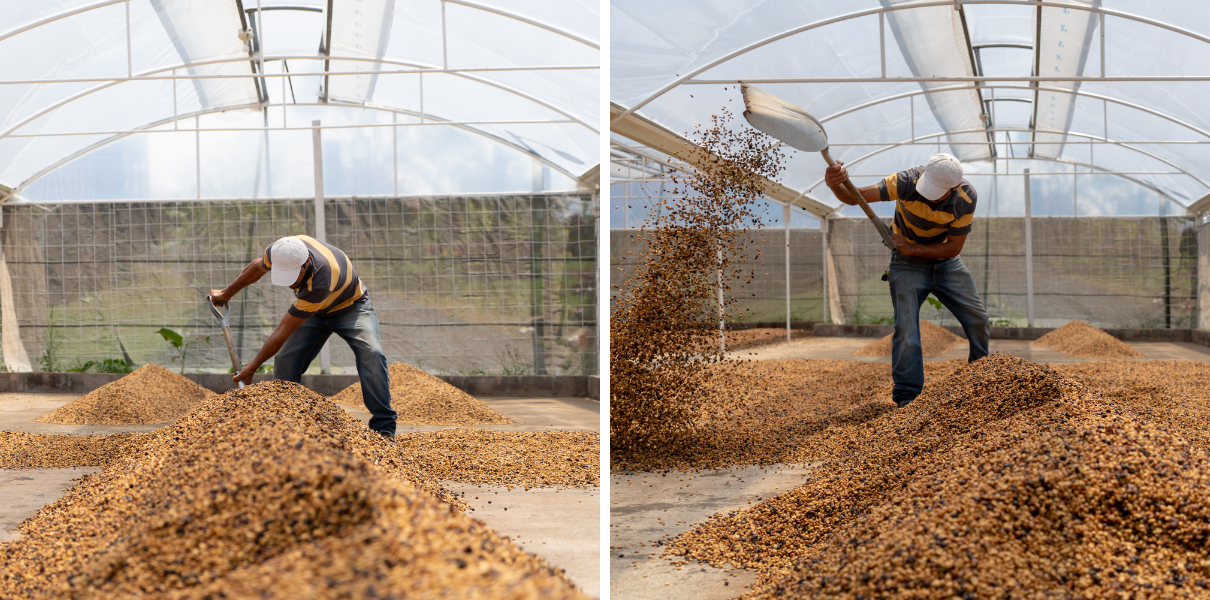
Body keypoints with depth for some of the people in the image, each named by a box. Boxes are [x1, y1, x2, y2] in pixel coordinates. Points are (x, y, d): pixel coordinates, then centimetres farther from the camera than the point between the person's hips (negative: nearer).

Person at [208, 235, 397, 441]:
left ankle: (383, 427, -25)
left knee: (371, 354, -30)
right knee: (286, 360, -12)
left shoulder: (320, 282, -45)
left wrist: (253, 366, -28)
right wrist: (227, 293, 15)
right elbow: (257, 267, 2)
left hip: (349, 306, -6)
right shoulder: (279, 252, -28)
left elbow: (284, 331, -36)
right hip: (315, 312, 6)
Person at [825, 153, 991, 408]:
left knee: (978, 320, 6)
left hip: (946, 262, 3)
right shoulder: (907, 182, -31)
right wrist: (836, 185, -62)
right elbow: (855, 196, -39)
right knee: (906, 328, -14)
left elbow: (954, 247, -17)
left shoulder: (965, 197, -23)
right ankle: (905, 400, -5)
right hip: (908, 265, -3)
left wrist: (912, 248, -28)